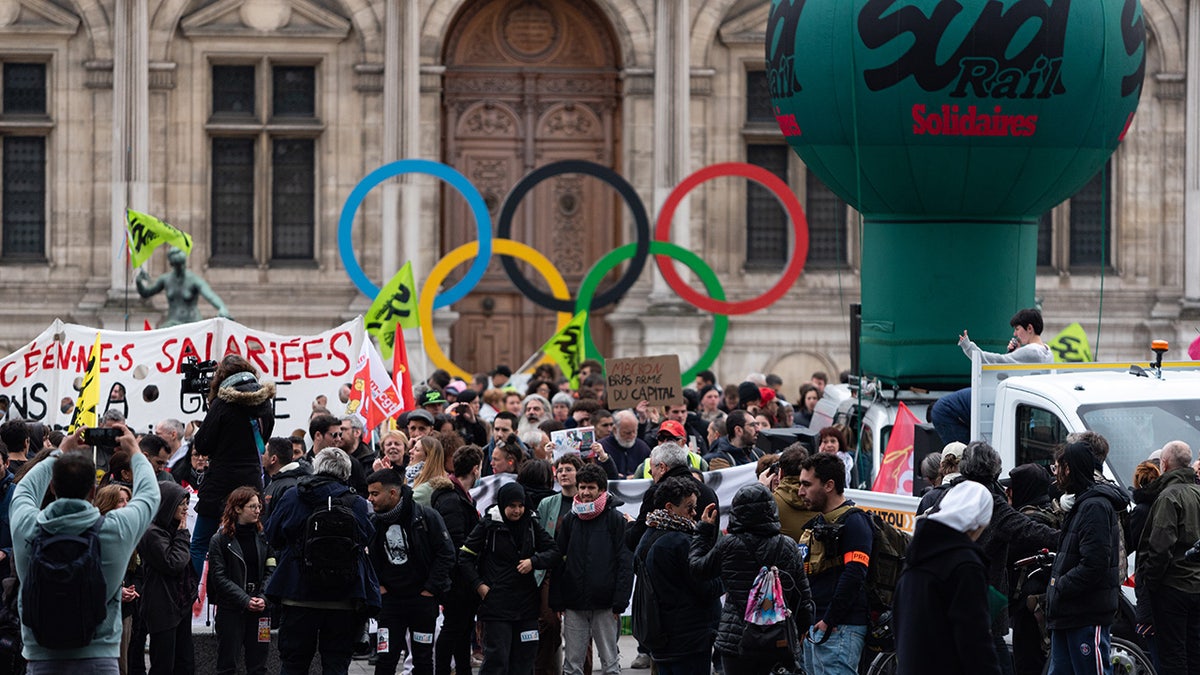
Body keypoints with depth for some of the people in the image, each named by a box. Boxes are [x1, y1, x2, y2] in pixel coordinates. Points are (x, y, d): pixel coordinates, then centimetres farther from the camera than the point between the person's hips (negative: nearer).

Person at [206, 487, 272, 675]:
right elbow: (219, 577, -8)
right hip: (230, 609, -3)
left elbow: (270, 570, 4)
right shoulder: (220, 540, -3)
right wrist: (245, 600, -15)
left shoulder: (262, 537, 7)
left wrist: (263, 598, -12)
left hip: (259, 609, 3)